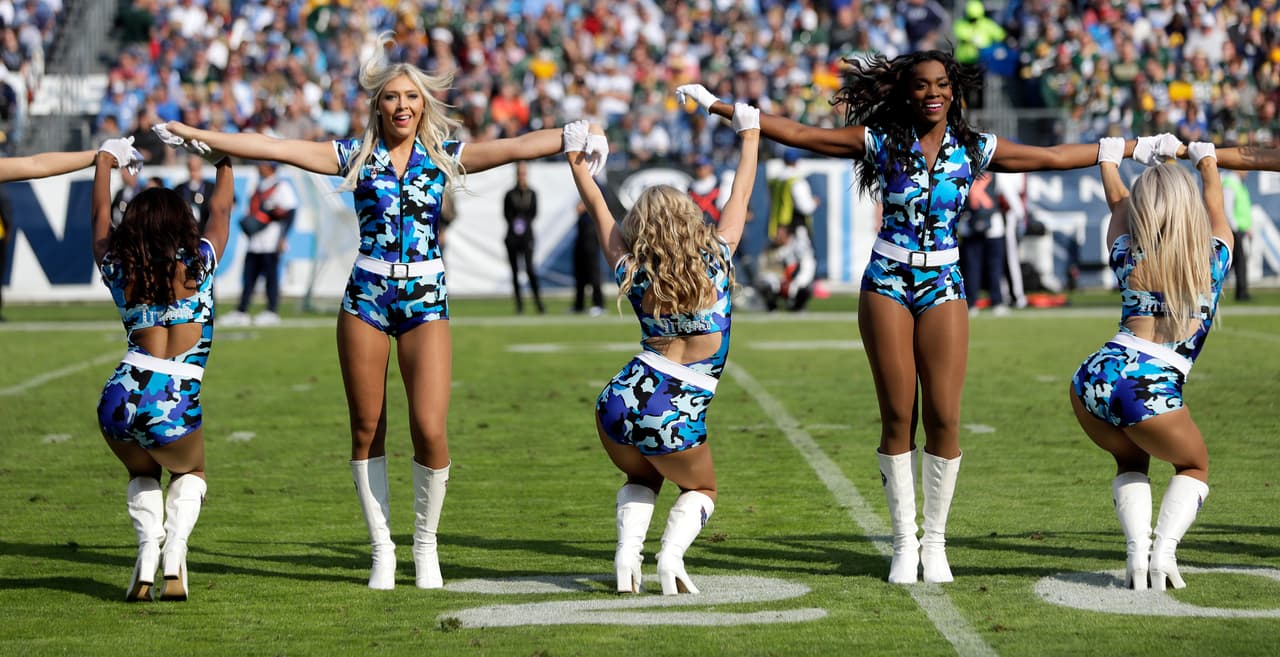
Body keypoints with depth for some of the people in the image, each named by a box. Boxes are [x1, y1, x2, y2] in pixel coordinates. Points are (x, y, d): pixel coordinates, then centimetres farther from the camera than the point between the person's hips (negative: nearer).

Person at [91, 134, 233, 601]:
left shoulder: (117, 270, 8)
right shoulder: (199, 264, 2)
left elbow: (101, 213, 26)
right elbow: (221, 209, 20)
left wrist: (106, 158, 42)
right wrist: (223, 161, 38)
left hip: (120, 401, 2)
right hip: (174, 407, -2)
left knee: (142, 475, 31)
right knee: (190, 473, 28)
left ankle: (148, 545, 4)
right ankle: (175, 550, 1)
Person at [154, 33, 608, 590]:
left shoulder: (445, 156, 6)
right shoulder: (356, 155, 5)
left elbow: (516, 147, -5)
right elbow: (273, 147, 0)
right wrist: (194, 134, -4)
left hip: (426, 298, -1)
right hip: (366, 294, 1)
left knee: (430, 431, -10)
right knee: (366, 430, 3)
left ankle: (425, 545, 9)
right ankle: (382, 550, 14)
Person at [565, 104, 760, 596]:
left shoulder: (633, 277, 0)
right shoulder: (716, 263, -4)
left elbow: (599, 210, 12)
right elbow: (740, 196, 9)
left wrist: (577, 160, 24)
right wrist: (750, 134, 22)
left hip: (620, 402, 3)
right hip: (678, 418, -2)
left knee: (641, 479, 30)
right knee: (700, 489, 23)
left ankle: (627, 552, 4)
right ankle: (672, 555, -6)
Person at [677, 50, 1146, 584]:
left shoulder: (973, 149, 4)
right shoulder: (881, 141, 0)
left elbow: (1055, 157, 9)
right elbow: (796, 134, -2)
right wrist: (714, 105, -5)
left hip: (943, 286, 1)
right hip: (887, 283, -1)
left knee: (943, 417, -6)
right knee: (897, 416, -2)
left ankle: (935, 543, 6)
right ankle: (905, 542, 8)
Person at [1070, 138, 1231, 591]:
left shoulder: (1129, 258, 9)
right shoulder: (1214, 258, 6)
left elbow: (1117, 204, 30)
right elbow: (1213, 203, 27)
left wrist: (1109, 162, 49)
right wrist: (1207, 162, 46)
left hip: (1094, 379, 3)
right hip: (1152, 391, -3)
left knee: (1131, 461, 29)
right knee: (1194, 466, 23)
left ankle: (1136, 551, 4)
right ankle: (1164, 551, -2)